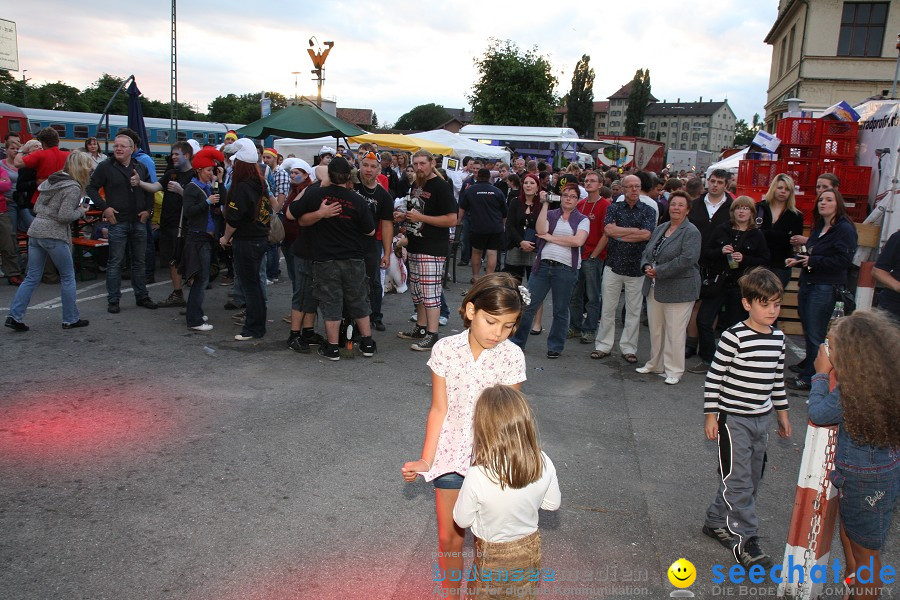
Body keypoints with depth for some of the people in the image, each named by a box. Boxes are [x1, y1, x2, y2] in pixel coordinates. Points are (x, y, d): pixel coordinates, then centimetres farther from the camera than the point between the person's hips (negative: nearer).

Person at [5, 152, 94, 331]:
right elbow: (64, 216, -17)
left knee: (32, 278, 11)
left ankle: (15, 316, 6)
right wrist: (81, 211, -1)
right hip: (54, 236, -8)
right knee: (67, 277, 6)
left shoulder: (51, 181, 15)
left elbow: (36, 207, 17)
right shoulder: (73, 188, -10)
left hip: (35, 231, 8)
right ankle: (70, 319, 12)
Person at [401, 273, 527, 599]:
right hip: (450, 456, 1)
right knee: (448, 537, 14)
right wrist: (426, 460, -4)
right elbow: (439, 409, -4)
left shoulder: (512, 357, -12)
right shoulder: (445, 349, -10)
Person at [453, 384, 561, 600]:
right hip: (529, 549, 3)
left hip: (493, 554, -3)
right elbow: (553, 504, -4)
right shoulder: (544, 464, -24)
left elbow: (462, 520, -17)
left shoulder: (477, 477, -35)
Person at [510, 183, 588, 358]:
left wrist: (551, 237, -8)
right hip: (543, 265, 2)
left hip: (566, 269, -1)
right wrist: (545, 204, -8)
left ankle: (555, 346, 22)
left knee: (560, 310, 9)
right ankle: (516, 341, 13)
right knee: (528, 305, 2)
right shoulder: (550, 214, 10)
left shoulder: (582, 220, 5)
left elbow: (578, 241, -13)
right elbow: (541, 230, -10)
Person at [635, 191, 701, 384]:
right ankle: (655, 364, 28)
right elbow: (647, 252, 16)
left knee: (675, 331, -1)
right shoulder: (660, 229, 13)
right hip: (655, 288, 7)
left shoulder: (691, 232, -10)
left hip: (678, 289, -7)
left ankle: (674, 370, 10)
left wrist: (659, 271, -20)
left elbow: (687, 259, -22)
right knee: (655, 328, 14)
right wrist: (646, 266, -7)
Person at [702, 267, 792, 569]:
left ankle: (716, 521, 29)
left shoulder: (778, 338, 5)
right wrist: (711, 415, -12)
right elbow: (714, 377, -13)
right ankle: (745, 540, 3)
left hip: (761, 419, 8)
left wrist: (782, 412, 19)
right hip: (733, 419, -8)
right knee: (737, 479, -4)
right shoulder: (735, 337, -16)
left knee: (751, 479, 14)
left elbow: (777, 379, 16)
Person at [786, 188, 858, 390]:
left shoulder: (844, 229, -11)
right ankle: (809, 370, 25)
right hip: (807, 285, 9)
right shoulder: (819, 228, 16)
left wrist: (813, 261, -17)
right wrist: (797, 260, 7)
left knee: (816, 336, -2)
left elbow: (845, 260, -20)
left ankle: (810, 378, 8)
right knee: (808, 333, 14)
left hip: (825, 289, -9)